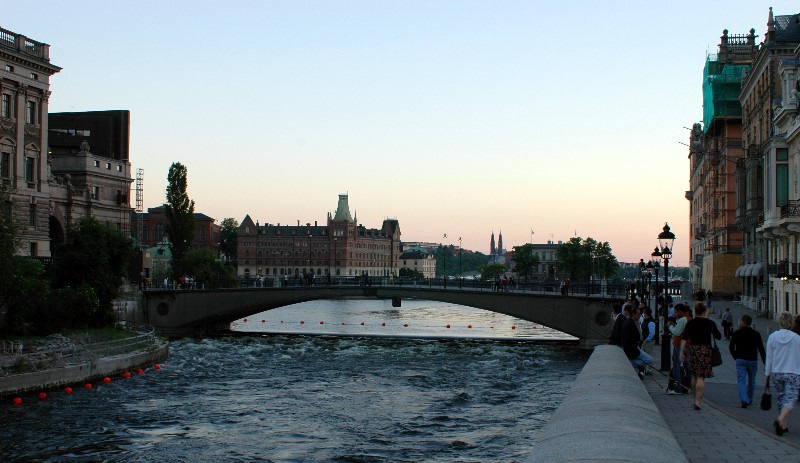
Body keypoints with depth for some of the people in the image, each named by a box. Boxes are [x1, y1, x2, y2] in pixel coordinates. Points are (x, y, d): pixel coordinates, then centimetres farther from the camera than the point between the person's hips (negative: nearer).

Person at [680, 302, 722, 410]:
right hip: (705, 350, -3)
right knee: (701, 376, -5)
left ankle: (696, 398, 27)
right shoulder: (710, 323, -2)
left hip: (693, 349, 3)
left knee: (694, 375, 18)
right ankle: (698, 400, -14)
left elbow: (684, 338, -2)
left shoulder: (690, 323, 2)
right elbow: (719, 336, 8)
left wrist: (682, 352, 1)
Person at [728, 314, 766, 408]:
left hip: (740, 360, -2)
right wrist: (765, 363, 2)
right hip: (753, 361, 2)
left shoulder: (736, 333, -1)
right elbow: (761, 349, 0)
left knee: (741, 381, -6)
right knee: (751, 381, 18)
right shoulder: (756, 334, 3)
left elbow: (731, 347, -1)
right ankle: (749, 399, 29)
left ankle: (744, 400, -23)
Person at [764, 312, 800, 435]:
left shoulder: (772, 337, -3)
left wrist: (767, 375, 10)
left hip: (776, 373, 3)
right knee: (790, 398, -4)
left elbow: (769, 358, 2)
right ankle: (780, 420, -27)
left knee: (780, 397, 16)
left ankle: (783, 425, 20)